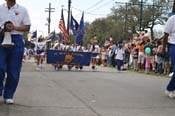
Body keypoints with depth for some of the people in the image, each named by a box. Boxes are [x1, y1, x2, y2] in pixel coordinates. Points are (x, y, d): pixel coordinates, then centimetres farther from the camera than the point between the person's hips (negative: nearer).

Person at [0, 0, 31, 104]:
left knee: (13, 71, 3)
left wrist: (14, 27, -12)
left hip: (16, 40, 0)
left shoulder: (22, 10, 7)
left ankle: (9, 95, 13)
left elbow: (27, 27, 4)